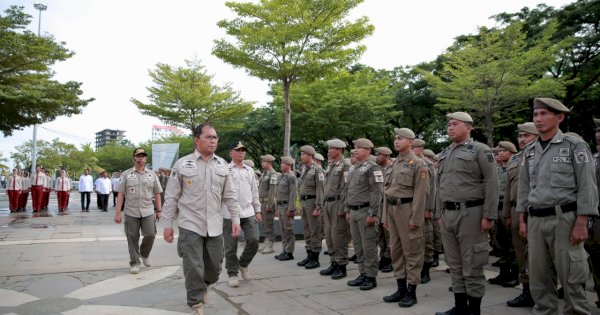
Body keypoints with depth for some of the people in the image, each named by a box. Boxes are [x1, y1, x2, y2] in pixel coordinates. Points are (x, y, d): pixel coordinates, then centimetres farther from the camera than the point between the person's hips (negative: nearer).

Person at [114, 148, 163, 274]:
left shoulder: (152, 174, 8)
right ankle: (134, 263, 19)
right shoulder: (126, 174, 3)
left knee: (150, 235, -5)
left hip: (148, 211, 1)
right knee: (132, 239, 4)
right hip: (131, 212, -1)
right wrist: (118, 213, -5)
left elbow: (157, 194, 11)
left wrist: (158, 210, 7)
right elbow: (120, 194, 0)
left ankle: (144, 254, 23)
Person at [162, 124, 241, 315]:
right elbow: (171, 197, 0)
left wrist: (235, 219, 4)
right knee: (194, 268, -2)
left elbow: (230, 196, 9)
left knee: (214, 266, 12)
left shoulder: (222, 165, 6)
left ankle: (204, 286, 43)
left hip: (215, 226, 4)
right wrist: (168, 224, -1)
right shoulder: (182, 164, -3)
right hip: (190, 225, -3)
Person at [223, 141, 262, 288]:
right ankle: (232, 274, 18)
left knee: (254, 240, -2)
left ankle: (243, 264, 23)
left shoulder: (250, 170, 14)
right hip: (229, 214, -4)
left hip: (248, 212, 4)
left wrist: (258, 211, 15)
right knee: (231, 246, 3)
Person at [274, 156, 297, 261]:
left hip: (287, 206, -9)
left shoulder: (291, 177, -13)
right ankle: (284, 251, 20)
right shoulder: (281, 176, 16)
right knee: (283, 230, 12)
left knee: (288, 230, -3)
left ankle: (289, 252, 4)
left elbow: (293, 194, -19)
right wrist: (277, 208, 19)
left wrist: (290, 209, -22)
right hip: (280, 205, 9)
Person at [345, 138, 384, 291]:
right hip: (353, 212, 8)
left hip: (366, 212, -8)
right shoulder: (354, 169, 16)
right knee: (358, 246, 13)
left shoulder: (372, 168, -11)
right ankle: (363, 274, 23)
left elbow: (377, 192, -17)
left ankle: (371, 277, 9)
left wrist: (372, 214, -20)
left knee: (368, 246, -1)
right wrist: (347, 210, 16)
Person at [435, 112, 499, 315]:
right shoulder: (444, 154, 15)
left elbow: (492, 184, -10)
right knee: (454, 264, 13)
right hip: (447, 214, 7)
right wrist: (439, 214, 15)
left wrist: (488, 216, -14)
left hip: (470, 213, -6)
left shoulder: (480, 150, -4)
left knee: (472, 265, 2)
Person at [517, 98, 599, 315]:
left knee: (571, 277, 2)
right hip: (535, 221, 5)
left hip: (564, 219, -5)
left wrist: (581, 224, -13)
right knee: (538, 277, 10)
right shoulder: (529, 151, 12)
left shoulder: (575, 145, -2)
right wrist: (522, 220, 10)